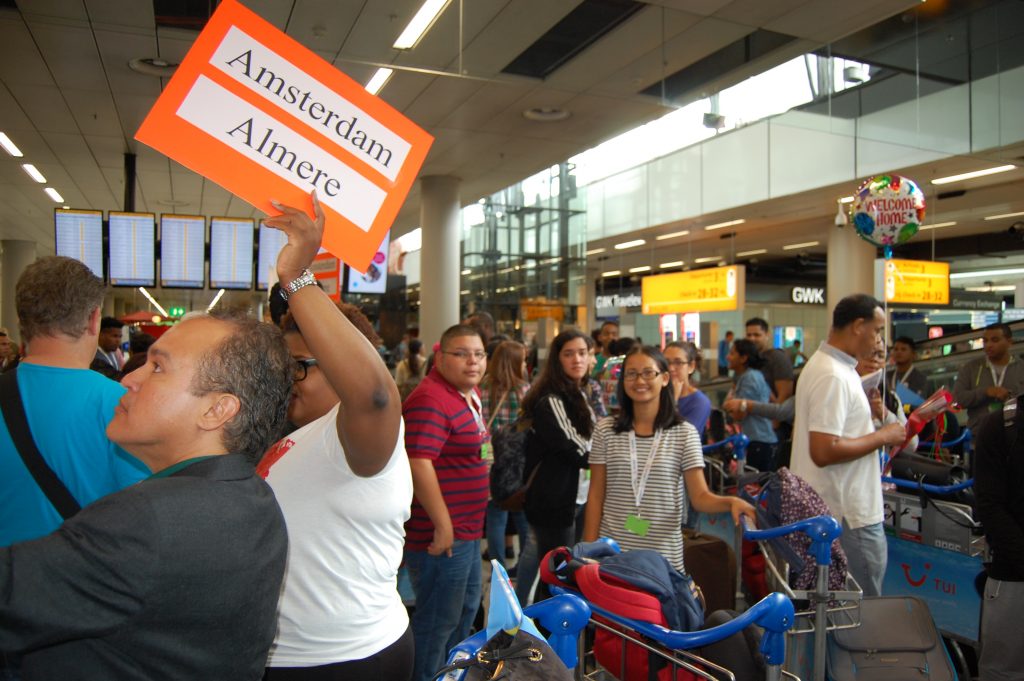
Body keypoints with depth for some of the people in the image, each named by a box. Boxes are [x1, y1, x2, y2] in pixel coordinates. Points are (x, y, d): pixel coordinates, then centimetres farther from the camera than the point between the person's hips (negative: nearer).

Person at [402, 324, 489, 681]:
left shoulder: (471, 394, 9)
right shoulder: (431, 399, -22)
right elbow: (419, 464, -30)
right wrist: (443, 525, -27)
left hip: (467, 529, 11)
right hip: (442, 532, -10)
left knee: (467, 606, 25)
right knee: (438, 621, 5)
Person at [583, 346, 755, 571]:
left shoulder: (685, 434, -2)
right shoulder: (606, 430, 1)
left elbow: (700, 496, -6)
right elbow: (596, 495, 3)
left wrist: (730, 501, -26)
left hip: (664, 553, -1)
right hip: (612, 550, 1)